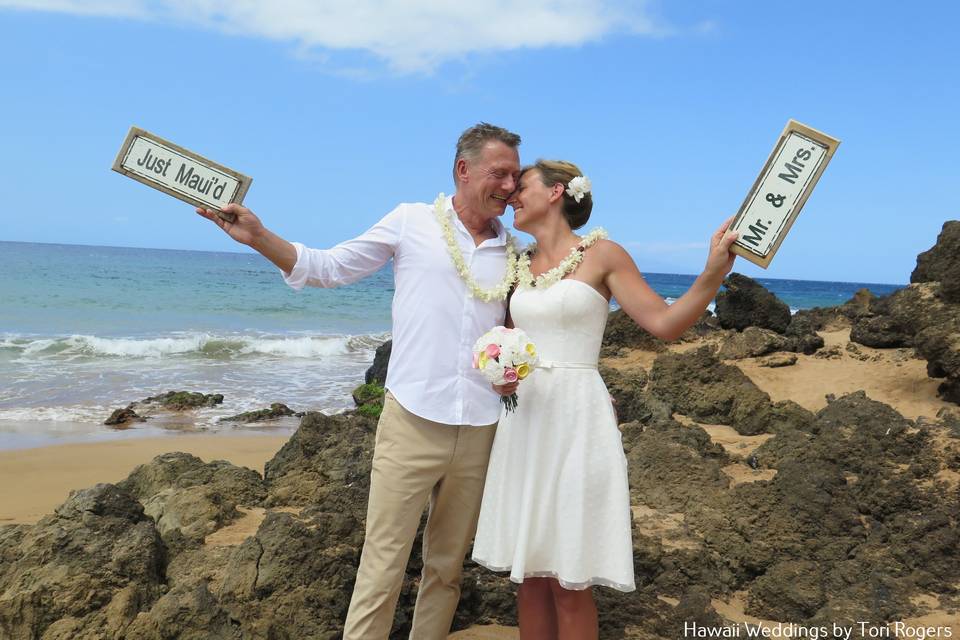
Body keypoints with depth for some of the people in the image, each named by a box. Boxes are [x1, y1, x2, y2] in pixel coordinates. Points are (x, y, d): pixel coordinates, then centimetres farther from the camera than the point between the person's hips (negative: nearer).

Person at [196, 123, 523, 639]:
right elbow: (328, 268, 4)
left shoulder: (513, 253, 10)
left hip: (480, 431, 4)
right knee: (382, 566, -2)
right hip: (413, 419, -4)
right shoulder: (412, 222, 0)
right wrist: (259, 238, -9)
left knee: (447, 566, 14)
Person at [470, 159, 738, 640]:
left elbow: (665, 324, -5)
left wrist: (712, 275, -20)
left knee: (569, 583, -1)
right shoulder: (519, 266, 13)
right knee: (528, 573, 10)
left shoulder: (603, 254, -2)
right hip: (523, 422, 5)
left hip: (576, 420, -5)